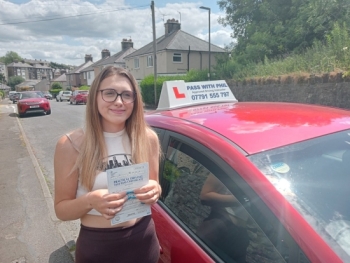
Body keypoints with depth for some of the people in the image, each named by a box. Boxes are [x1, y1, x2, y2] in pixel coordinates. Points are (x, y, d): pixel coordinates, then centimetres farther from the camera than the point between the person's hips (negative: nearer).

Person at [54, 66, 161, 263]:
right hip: (97, 246, -2)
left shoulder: (148, 138, -8)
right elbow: (62, 209, -7)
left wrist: (154, 190, -19)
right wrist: (90, 201, -27)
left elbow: (154, 187, 3)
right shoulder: (72, 144, -14)